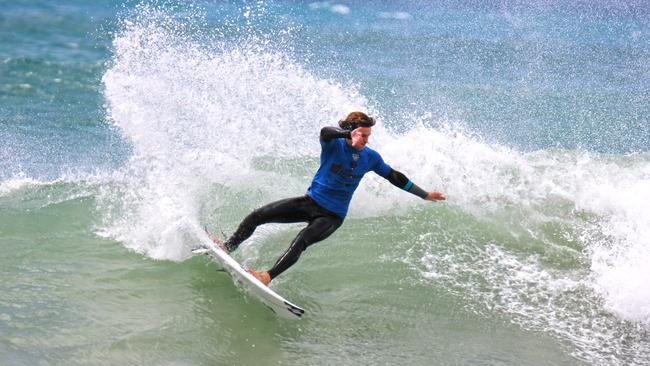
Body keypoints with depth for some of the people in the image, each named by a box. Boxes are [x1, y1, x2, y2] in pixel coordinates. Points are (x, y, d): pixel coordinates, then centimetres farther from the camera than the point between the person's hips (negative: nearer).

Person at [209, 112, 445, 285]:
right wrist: (349, 134, -53)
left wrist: (424, 195, 13)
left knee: (300, 241, -28)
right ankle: (229, 246, 11)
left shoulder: (370, 158, -3)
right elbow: (325, 132, -35)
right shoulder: (333, 144, -10)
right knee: (258, 215, -6)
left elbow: (395, 178, 10)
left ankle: (268, 277, -34)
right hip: (310, 202, 1)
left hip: (332, 216, -1)